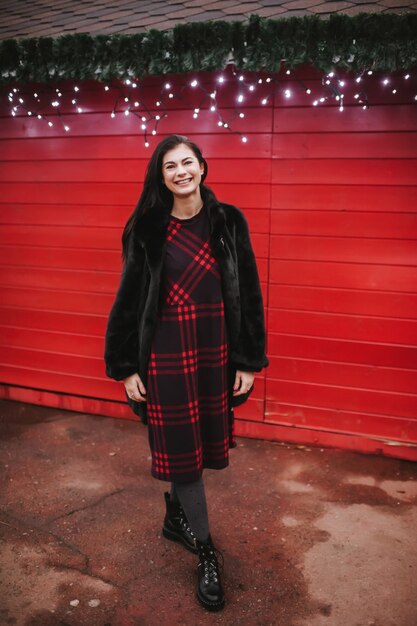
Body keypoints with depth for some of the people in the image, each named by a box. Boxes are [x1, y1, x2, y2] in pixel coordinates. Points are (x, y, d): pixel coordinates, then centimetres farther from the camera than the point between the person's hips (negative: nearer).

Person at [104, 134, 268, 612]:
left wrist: (249, 359, -2)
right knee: (180, 447, 5)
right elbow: (129, 298, -1)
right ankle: (206, 552, 22)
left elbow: (248, 293, 1)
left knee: (202, 440, 15)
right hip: (166, 350, -2)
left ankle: (175, 516, 43)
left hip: (217, 348, 2)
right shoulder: (146, 228, -4)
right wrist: (125, 366, -3)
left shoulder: (228, 222, 0)